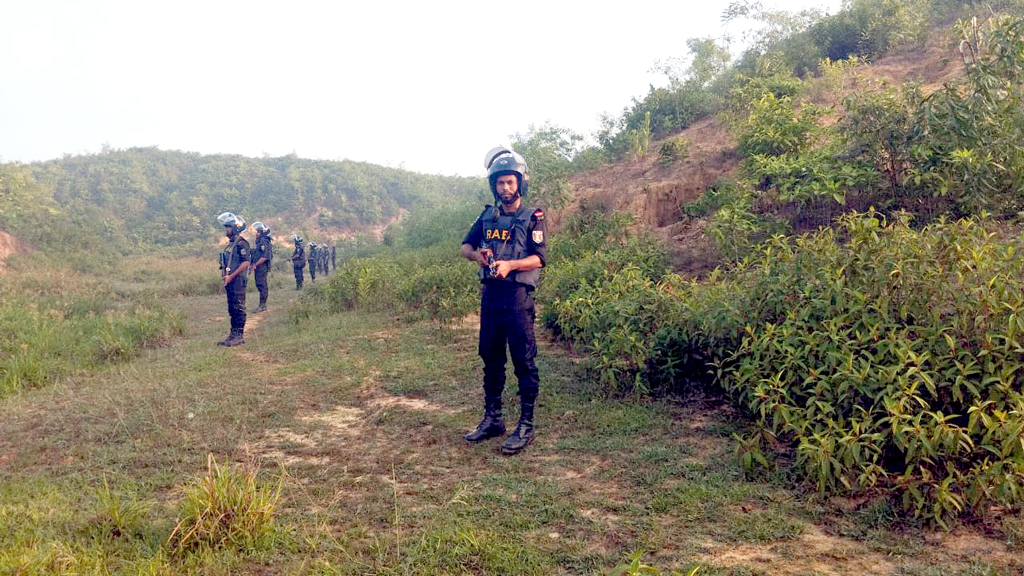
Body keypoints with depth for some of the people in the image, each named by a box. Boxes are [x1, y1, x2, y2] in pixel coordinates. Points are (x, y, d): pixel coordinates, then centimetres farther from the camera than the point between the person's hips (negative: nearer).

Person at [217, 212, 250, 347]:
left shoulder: (241, 243, -13)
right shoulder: (231, 243, 17)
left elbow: (245, 263, -19)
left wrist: (231, 276, -20)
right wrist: (225, 275, 7)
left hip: (238, 280, -10)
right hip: (230, 281, 10)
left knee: (238, 308, -5)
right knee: (232, 309, 12)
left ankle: (239, 336, -1)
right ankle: (233, 334, 18)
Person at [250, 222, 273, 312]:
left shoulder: (264, 242, -14)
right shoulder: (259, 242, 18)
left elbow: (264, 257, -21)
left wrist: (255, 265, -18)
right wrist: (254, 265, 14)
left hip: (262, 268, -10)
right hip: (259, 268, 10)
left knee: (262, 286, -9)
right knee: (260, 285, 12)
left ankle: (262, 306, -7)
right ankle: (263, 305, 16)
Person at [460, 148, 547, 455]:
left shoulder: (532, 217, -2)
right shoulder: (488, 216, 14)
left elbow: (539, 257, -11)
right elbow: (466, 245, 17)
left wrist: (509, 264, -26)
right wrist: (478, 254, -5)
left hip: (518, 296, -6)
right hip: (490, 294, 6)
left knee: (524, 361, -4)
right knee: (491, 359, 12)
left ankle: (526, 426, 2)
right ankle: (492, 419, 24)